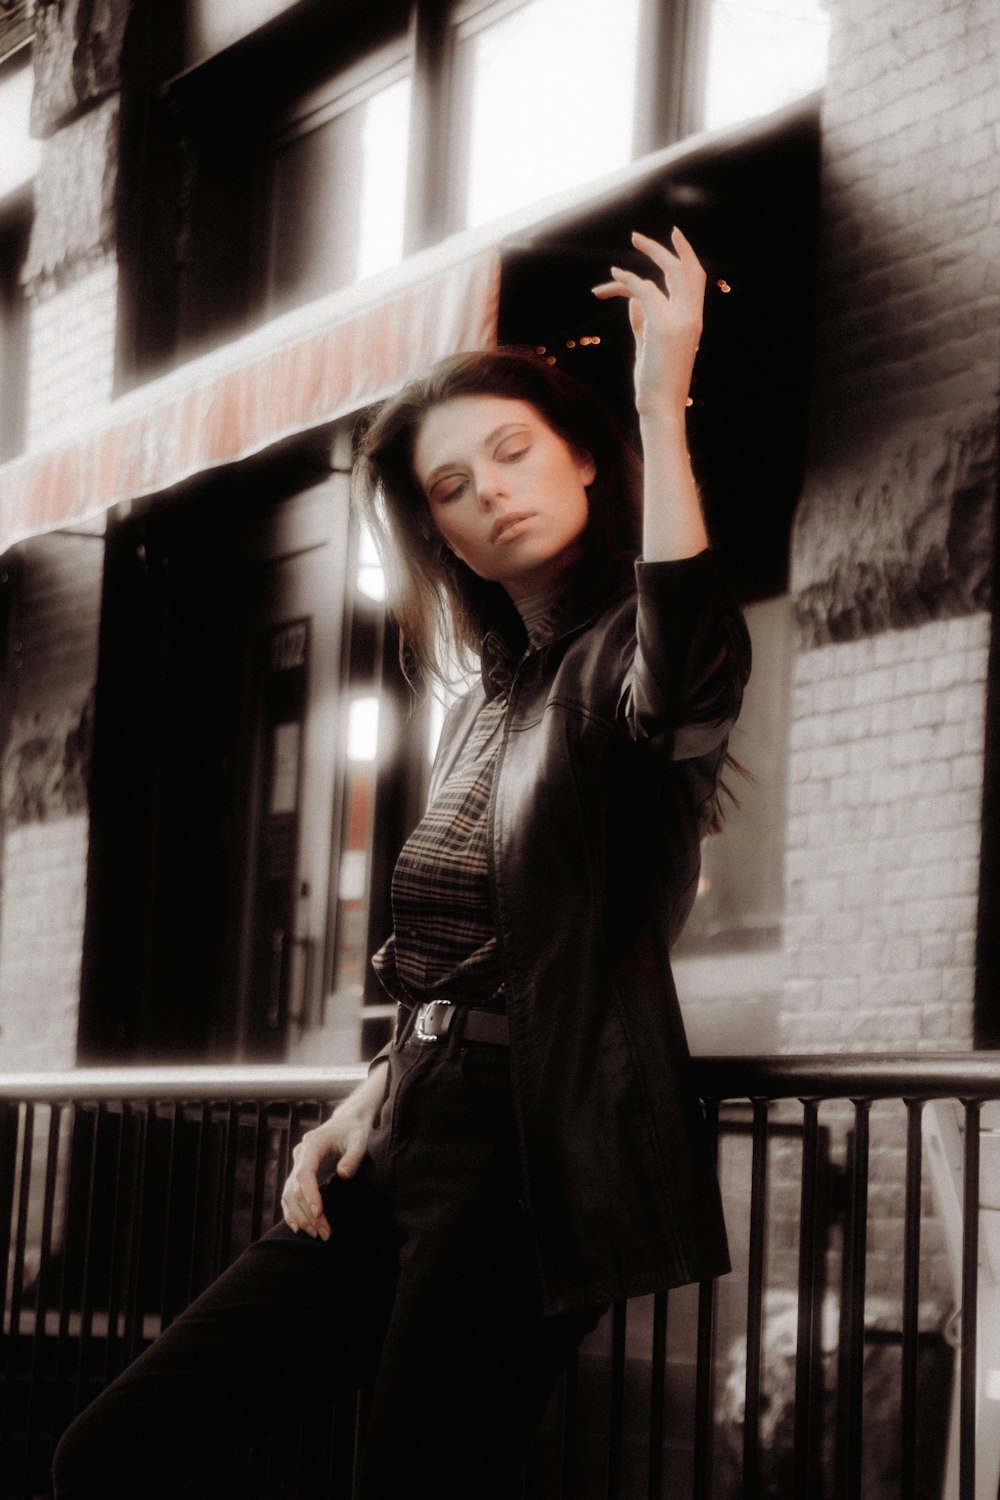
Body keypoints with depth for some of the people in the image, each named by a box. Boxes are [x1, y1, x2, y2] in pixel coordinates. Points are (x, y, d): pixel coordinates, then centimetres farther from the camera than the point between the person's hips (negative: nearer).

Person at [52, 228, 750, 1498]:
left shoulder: (628, 657, -5)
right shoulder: (482, 709, 19)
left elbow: (682, 674, -33)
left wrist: (663, 406, -29)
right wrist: (363, 1106, 9)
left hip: (532, 1167, -8)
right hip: (403, 1156, 8)